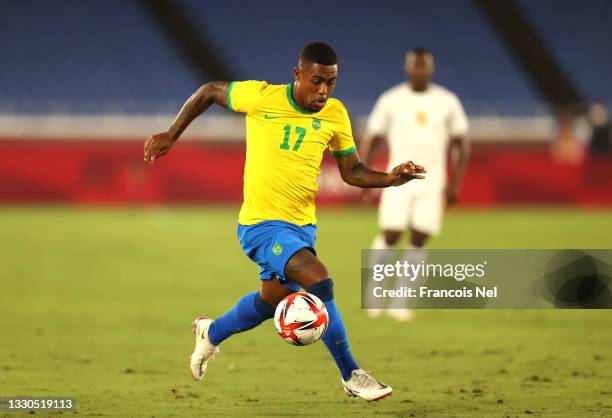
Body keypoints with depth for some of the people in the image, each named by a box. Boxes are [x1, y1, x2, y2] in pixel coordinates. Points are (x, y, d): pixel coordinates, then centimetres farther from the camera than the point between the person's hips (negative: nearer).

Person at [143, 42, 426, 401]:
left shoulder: (335, 114, -1)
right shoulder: (260, 98, -14)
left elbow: (352, 171, 6)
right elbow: (209, 92, 2)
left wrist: (391, 179, -11)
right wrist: (171, 136, 1)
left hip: (303, 224, 6)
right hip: (262, 224, -6)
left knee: (273, 298, 21)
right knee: (318, 279, -26)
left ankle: (212, 333, 53)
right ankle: (351, 375, -15)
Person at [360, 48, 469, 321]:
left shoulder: (447, 102, 3)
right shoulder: (390, 100, 1)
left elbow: (460, 144, 7)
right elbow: (371, 140, 5)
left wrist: (455, 183, 0)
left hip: (432, 183, 1)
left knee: (419, 240, -4)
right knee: (390, 236, -11)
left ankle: (398, 303, 3)